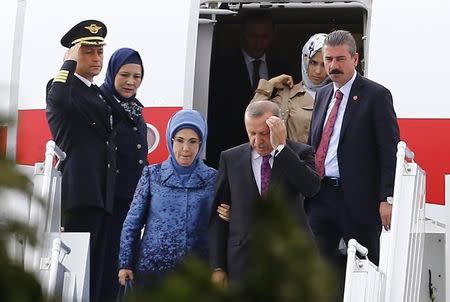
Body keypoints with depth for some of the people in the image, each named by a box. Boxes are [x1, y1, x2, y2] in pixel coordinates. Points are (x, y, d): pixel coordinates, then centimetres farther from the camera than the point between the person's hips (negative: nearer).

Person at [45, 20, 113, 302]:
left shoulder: (101, 96, 24)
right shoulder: (62, 86, -2)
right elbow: (59, 98, -28)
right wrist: (70, 62, -13)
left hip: (104, 196, 8)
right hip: (79, 194, -8)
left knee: (96, 272, 6)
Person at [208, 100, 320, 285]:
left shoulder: (300, 154, 3)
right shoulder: (231, 159, 7)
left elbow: (312, 187, -18)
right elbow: (218, 215, 7)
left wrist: (280, 147, -16)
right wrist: (217, 267, 2)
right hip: (244, 262, 1)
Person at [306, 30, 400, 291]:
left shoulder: (376, 95, -6)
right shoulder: (323, 95, 15)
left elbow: (390, 151, -10)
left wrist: (387, 199, -16)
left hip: (359, 199, -6)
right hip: (321, 197, 6)